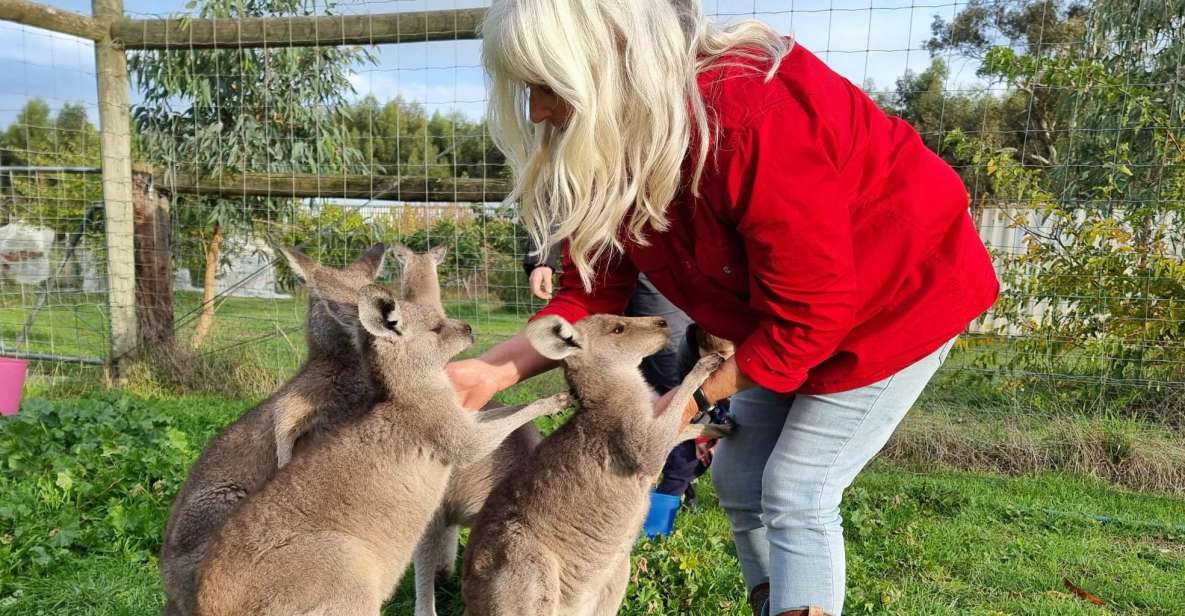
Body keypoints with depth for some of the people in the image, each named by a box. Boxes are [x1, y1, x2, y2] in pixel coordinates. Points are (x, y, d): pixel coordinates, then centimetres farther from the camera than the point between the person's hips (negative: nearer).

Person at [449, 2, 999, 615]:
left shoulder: (752, 116, -37)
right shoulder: (603, 147, -13)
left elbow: (809, 315, -29)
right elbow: (590, 293, -10)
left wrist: (695, 397, -22)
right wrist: (493, 369, -23)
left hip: (902, 294, -7)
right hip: (787, 315, 8)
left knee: (796, 492, -9)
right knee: (739, 480, 10)